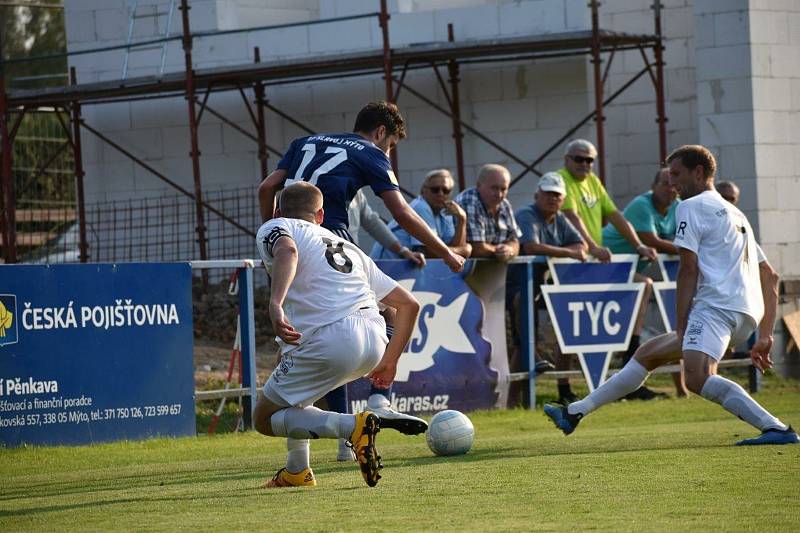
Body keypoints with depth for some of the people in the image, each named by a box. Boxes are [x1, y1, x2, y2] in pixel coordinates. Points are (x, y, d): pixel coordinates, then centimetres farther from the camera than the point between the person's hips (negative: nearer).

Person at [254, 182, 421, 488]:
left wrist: (275, 304, -28)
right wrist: (389, 362, 35)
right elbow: (408, 305, 28)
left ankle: (353, 426, -15)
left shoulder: (273, 228, 16)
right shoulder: (347, 246, 32)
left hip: (330, 342, -7)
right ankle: (297, 472, 28)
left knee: (265, 418, 9)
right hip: (375, 343, 7)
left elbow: (287, 250, -13)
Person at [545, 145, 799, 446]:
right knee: (648, 353, 19)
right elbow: (770, 277, 28)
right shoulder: (736, 215, 30)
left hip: (716, 304, -10)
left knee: (697, 378, -30)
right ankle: (576, 413, 25)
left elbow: (688, 270, -7)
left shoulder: (692, 206, 3)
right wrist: (765, 336, 25)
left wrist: (681, 328, -7)